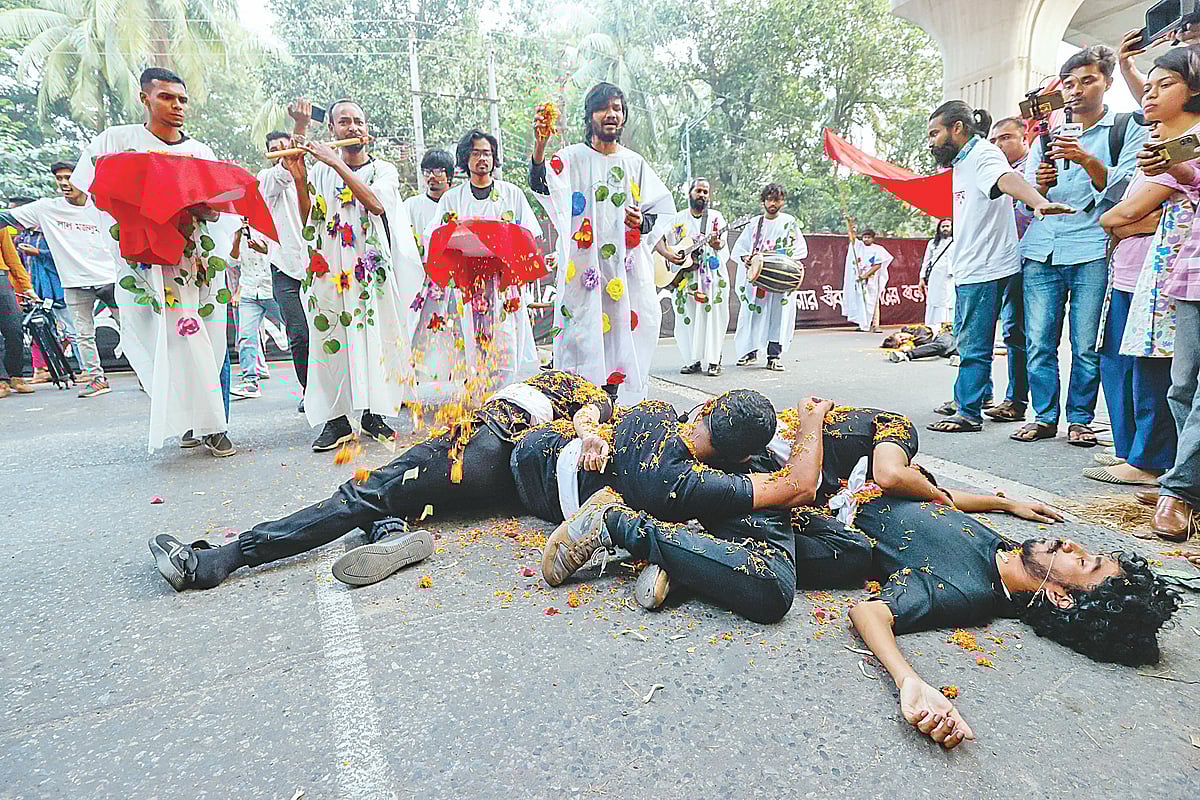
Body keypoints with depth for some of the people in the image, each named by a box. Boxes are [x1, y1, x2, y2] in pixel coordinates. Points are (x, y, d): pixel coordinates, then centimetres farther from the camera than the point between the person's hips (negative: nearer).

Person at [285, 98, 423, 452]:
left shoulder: (384, 170, 9)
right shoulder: (320, 172, 13)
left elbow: (376, 203, -14)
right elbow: (307, 221, 2)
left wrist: (336, 162, -17)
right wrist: (299, 178, -10)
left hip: (372, 272, -1)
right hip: (330, 271, 1)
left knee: (374, 338, -2)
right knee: (331, 341, -3)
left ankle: (372, 412, 9)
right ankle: (336, 419, 2)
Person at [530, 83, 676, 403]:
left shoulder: (635, 163, 16)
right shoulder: (572, 158, 5)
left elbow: (664, 208, 17)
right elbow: (542, 185, -15)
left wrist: (642, 222, -5)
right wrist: (539, 146, -34)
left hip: (627, 267, 3)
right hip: (584, 266, -3)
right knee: (583, 337, -6)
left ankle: (620, 407, 10)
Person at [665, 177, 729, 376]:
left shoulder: (716, 217, 7)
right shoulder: (678, 219, 13)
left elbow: (722, 244, -4)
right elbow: (668, 244, 17)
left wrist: (716, 244, -27)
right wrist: (671, 255, -4)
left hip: (712, 274, -2)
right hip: (685, 275, 2)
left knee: (712, 315, -5)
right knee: (687, 317, -1)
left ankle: (713, 361, -1)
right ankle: (693, 361, 7)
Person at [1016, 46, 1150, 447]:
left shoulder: (1128, 129, 11)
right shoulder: (1046, 136, 20)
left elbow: (1125, 189, -3)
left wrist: (1089, 161, -17)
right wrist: (1040, 185, -7)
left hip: (1092, 251, -2)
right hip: (1041, 251, 3)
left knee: (1086, 345, -3)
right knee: (1039, 342, -1)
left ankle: (1080, 419, 10)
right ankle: (1045, 417, 10)